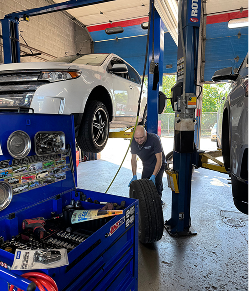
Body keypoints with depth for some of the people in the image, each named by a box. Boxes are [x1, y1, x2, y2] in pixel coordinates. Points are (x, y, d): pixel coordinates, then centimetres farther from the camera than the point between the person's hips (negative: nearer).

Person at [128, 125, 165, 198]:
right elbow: (133, 159, -7)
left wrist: (153, 176, -37)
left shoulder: (154, 139, -30)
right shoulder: (133, 141, -16)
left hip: (158, 165, -4)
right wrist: (134, 176, -16)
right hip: (146, 166, 4)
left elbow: (159, 160, -29)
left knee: (156, 186, -13)